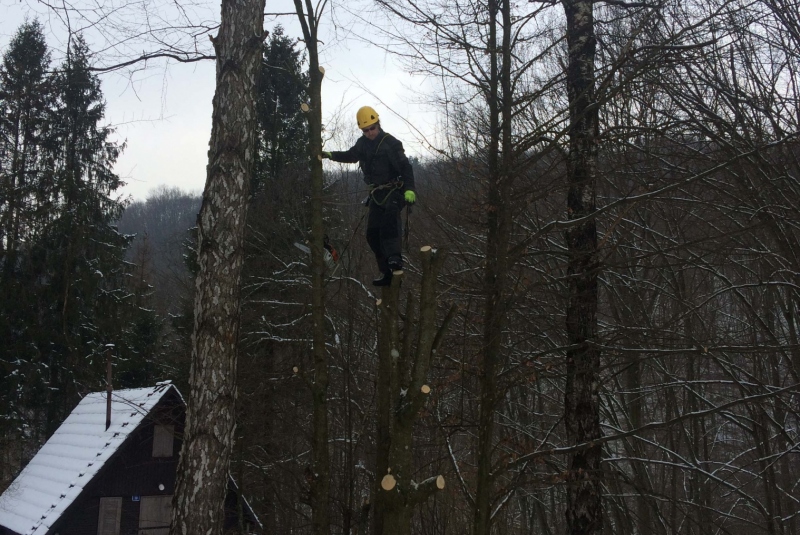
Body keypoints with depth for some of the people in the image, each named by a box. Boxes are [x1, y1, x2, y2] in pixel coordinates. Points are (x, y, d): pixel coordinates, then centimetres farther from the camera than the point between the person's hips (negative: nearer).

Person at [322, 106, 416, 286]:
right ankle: (386, 273, 8)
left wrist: (409, 189, -34)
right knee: (373, 234, 3)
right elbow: (351, 156, 30)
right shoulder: (362, 143, 8)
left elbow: (405, 166, -21)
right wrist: (331, 155, 17)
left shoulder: (390, 143, -13)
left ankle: (394, 257, -50)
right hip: (377, 193, 7)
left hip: (394, 191, -7)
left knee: (390, 213, -37)